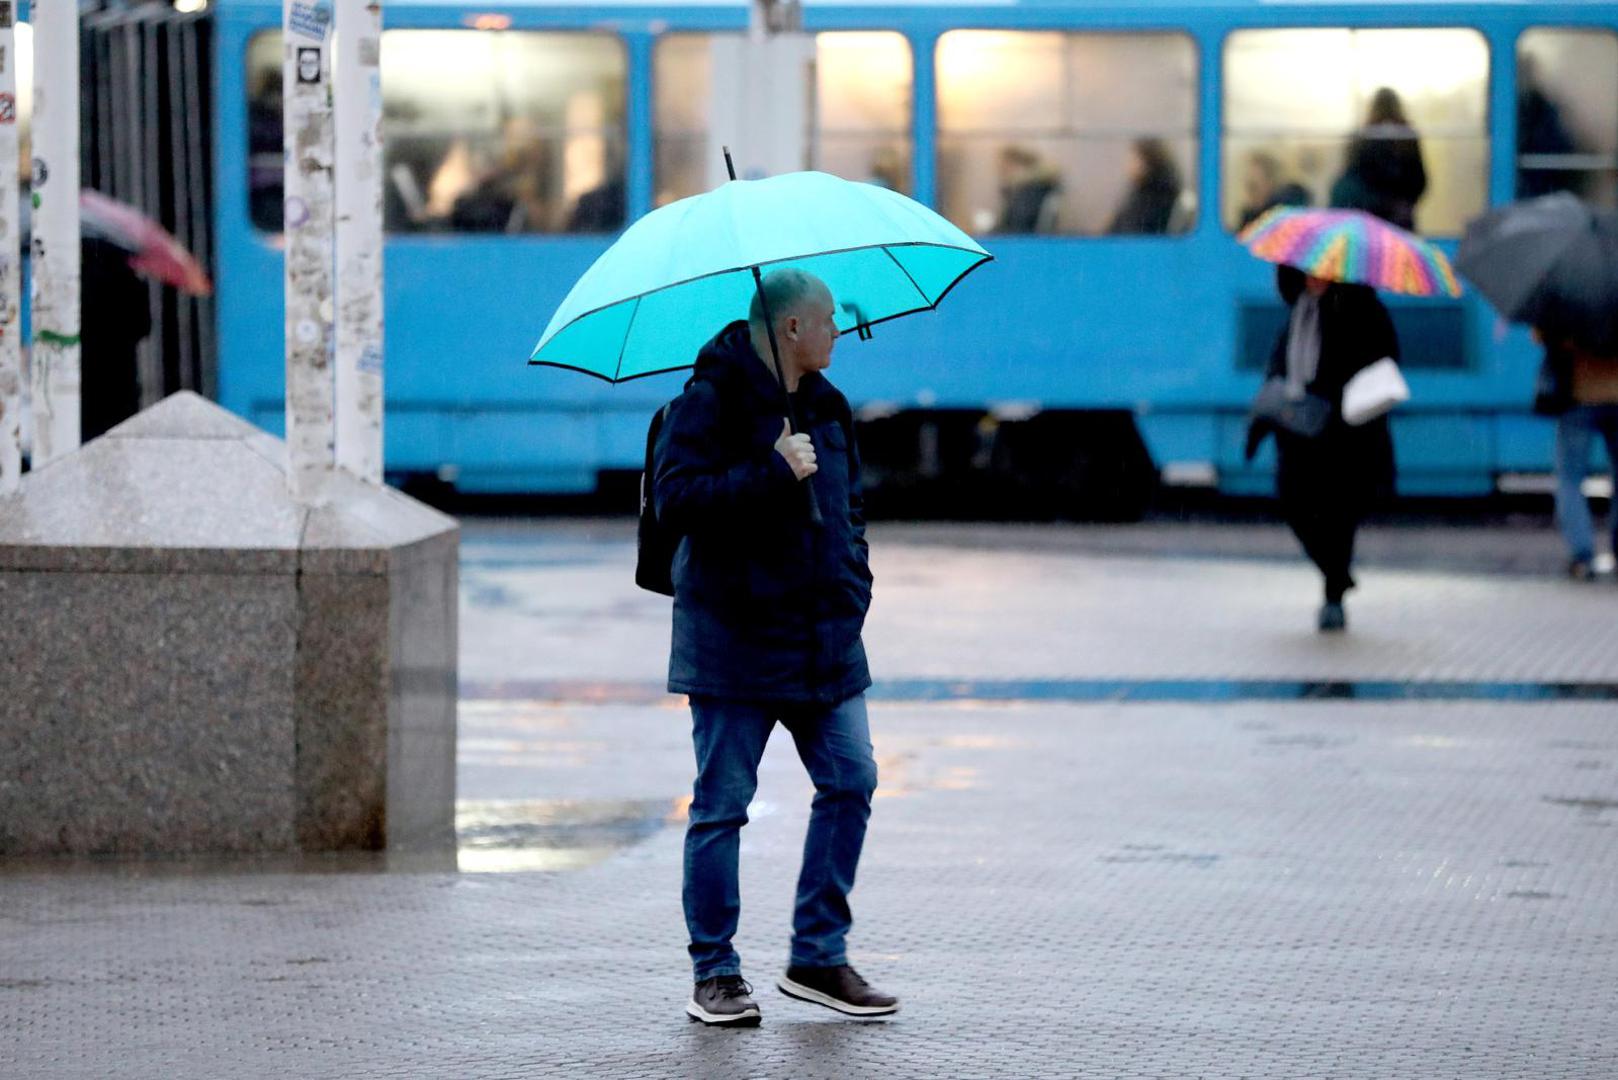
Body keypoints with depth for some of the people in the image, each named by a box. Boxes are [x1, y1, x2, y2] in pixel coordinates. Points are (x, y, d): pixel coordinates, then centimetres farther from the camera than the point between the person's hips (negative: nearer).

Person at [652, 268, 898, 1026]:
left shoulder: (826, 406, 13)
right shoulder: (710, 402, -10)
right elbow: (675, 499, -21)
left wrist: (853, 587, 10)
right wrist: (774, 475, -23)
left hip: (824, 638, 7)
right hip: (736, 637, -7)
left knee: (850, 783, 3)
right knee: (721, 803, -1)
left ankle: (817, 958, 13)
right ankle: (714, 974, 6)